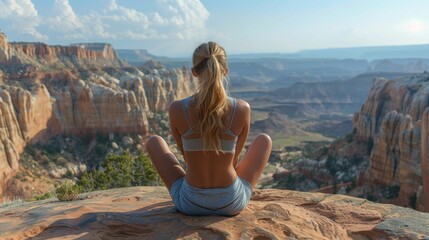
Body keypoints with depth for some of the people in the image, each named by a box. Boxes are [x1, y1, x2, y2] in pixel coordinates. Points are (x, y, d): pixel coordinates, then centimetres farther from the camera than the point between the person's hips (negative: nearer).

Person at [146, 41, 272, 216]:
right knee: (264, 140, 23)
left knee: (154, 141, 23)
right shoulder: (242, 109, -16)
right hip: (233, 203, 0)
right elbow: (235, 156, 1)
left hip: (191, 204, 0)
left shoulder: (177, 109, -17)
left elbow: (186, 155, 0)